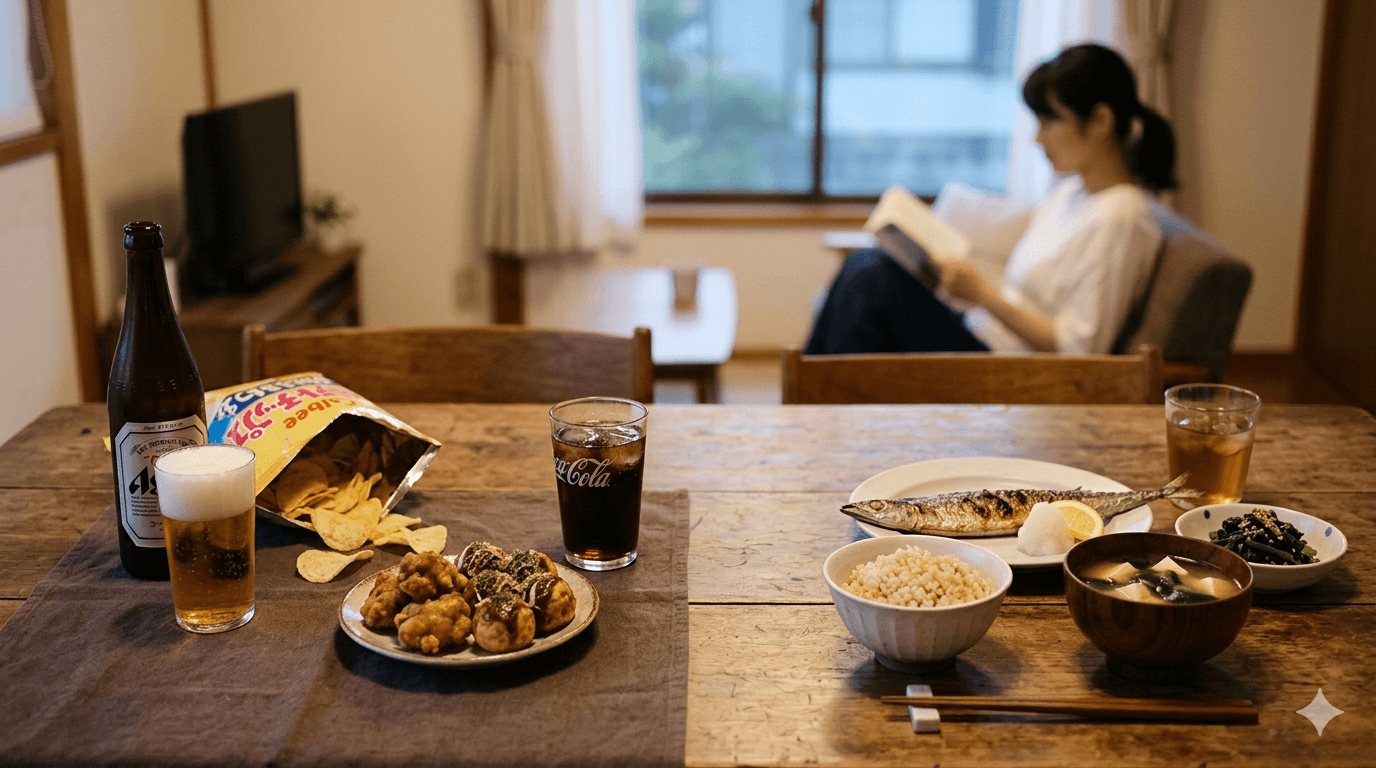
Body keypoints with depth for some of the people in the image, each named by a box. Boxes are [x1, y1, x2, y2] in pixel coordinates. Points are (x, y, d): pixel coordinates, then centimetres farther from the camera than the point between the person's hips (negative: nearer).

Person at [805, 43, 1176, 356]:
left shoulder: (1119, 219, -15)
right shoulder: (1068, 191, 14)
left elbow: (1076, 348, -18)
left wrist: (983, 293, -18)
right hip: (979, 334, 9)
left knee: (876, 275, -20)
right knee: (864, 264, -3)